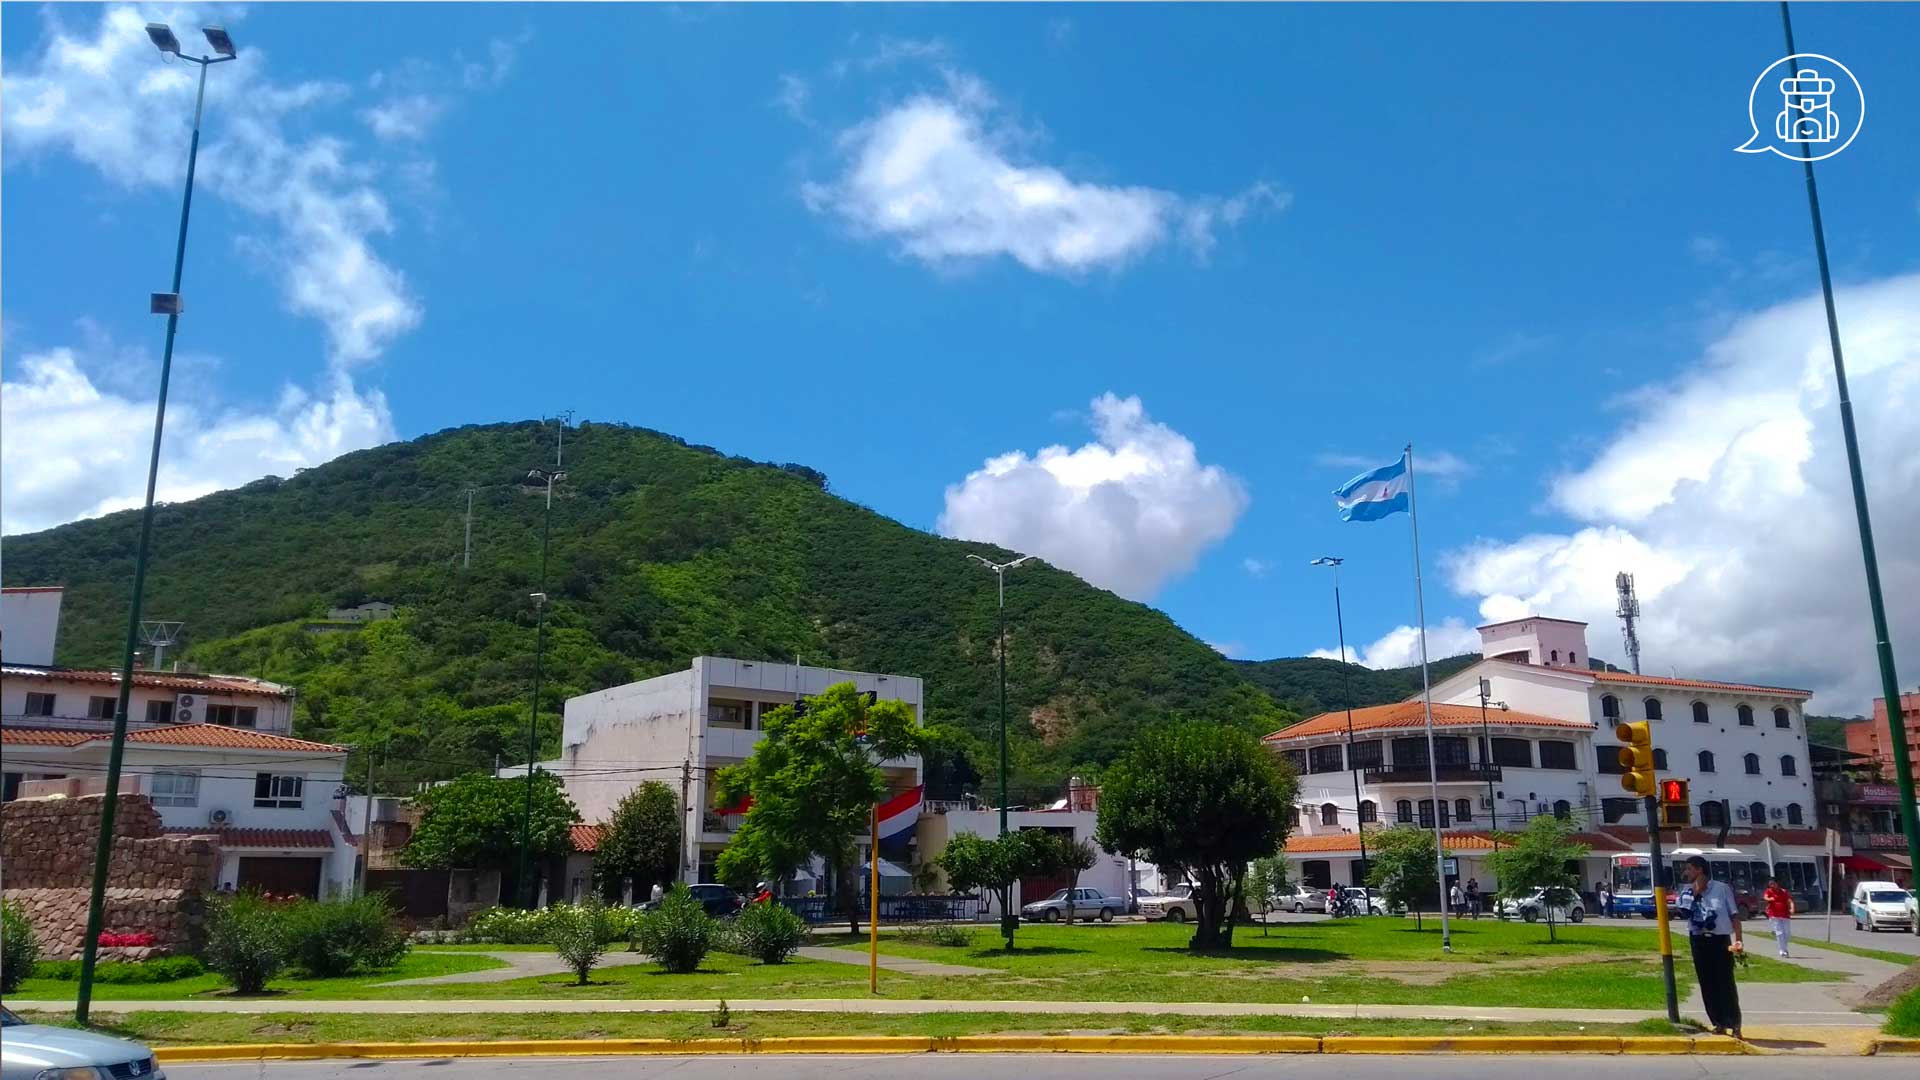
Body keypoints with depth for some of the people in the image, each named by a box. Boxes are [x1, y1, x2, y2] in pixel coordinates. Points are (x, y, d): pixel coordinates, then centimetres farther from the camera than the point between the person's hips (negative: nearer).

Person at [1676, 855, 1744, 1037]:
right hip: (1698, 941, 4)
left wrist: (1738, 939, -9)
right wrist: (1694, 894, -14)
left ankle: (1735, 1025, 0)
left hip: (1720, 940, -4)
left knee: (1726, 984, -4)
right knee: (1707, 985, 6)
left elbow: (1734, 915, -1)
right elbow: (1685, 913, -7)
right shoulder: (1687, 892, 7)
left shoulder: (1722, 888, -2)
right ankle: (1719, 1024, 14)